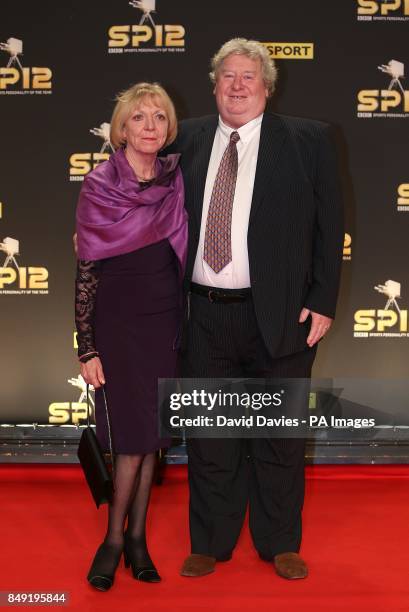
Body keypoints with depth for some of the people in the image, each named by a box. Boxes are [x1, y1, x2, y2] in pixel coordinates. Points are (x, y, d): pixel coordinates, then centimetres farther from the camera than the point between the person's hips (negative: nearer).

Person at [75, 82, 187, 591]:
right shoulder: (99, 187, -8)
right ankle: (114, 539, 19)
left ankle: (137, 537, 23)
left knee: (149, 434, 9)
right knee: (133, 436, -1)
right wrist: (87, 349, -10)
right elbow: (85, 271, -8)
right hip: (119, 320, -3)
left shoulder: (178, 181, 3)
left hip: (165, 319, 4)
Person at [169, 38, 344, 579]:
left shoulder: (308, 140, 0)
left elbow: (329, 226, 0)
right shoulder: (188, 139, 8)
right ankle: (210, 544, 29)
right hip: (206, 316, 2)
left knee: (279, 436, 10)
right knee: (208, 435, 11)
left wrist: (323, 303, -5)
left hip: (280, 316, -2)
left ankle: (280, 545, 29)